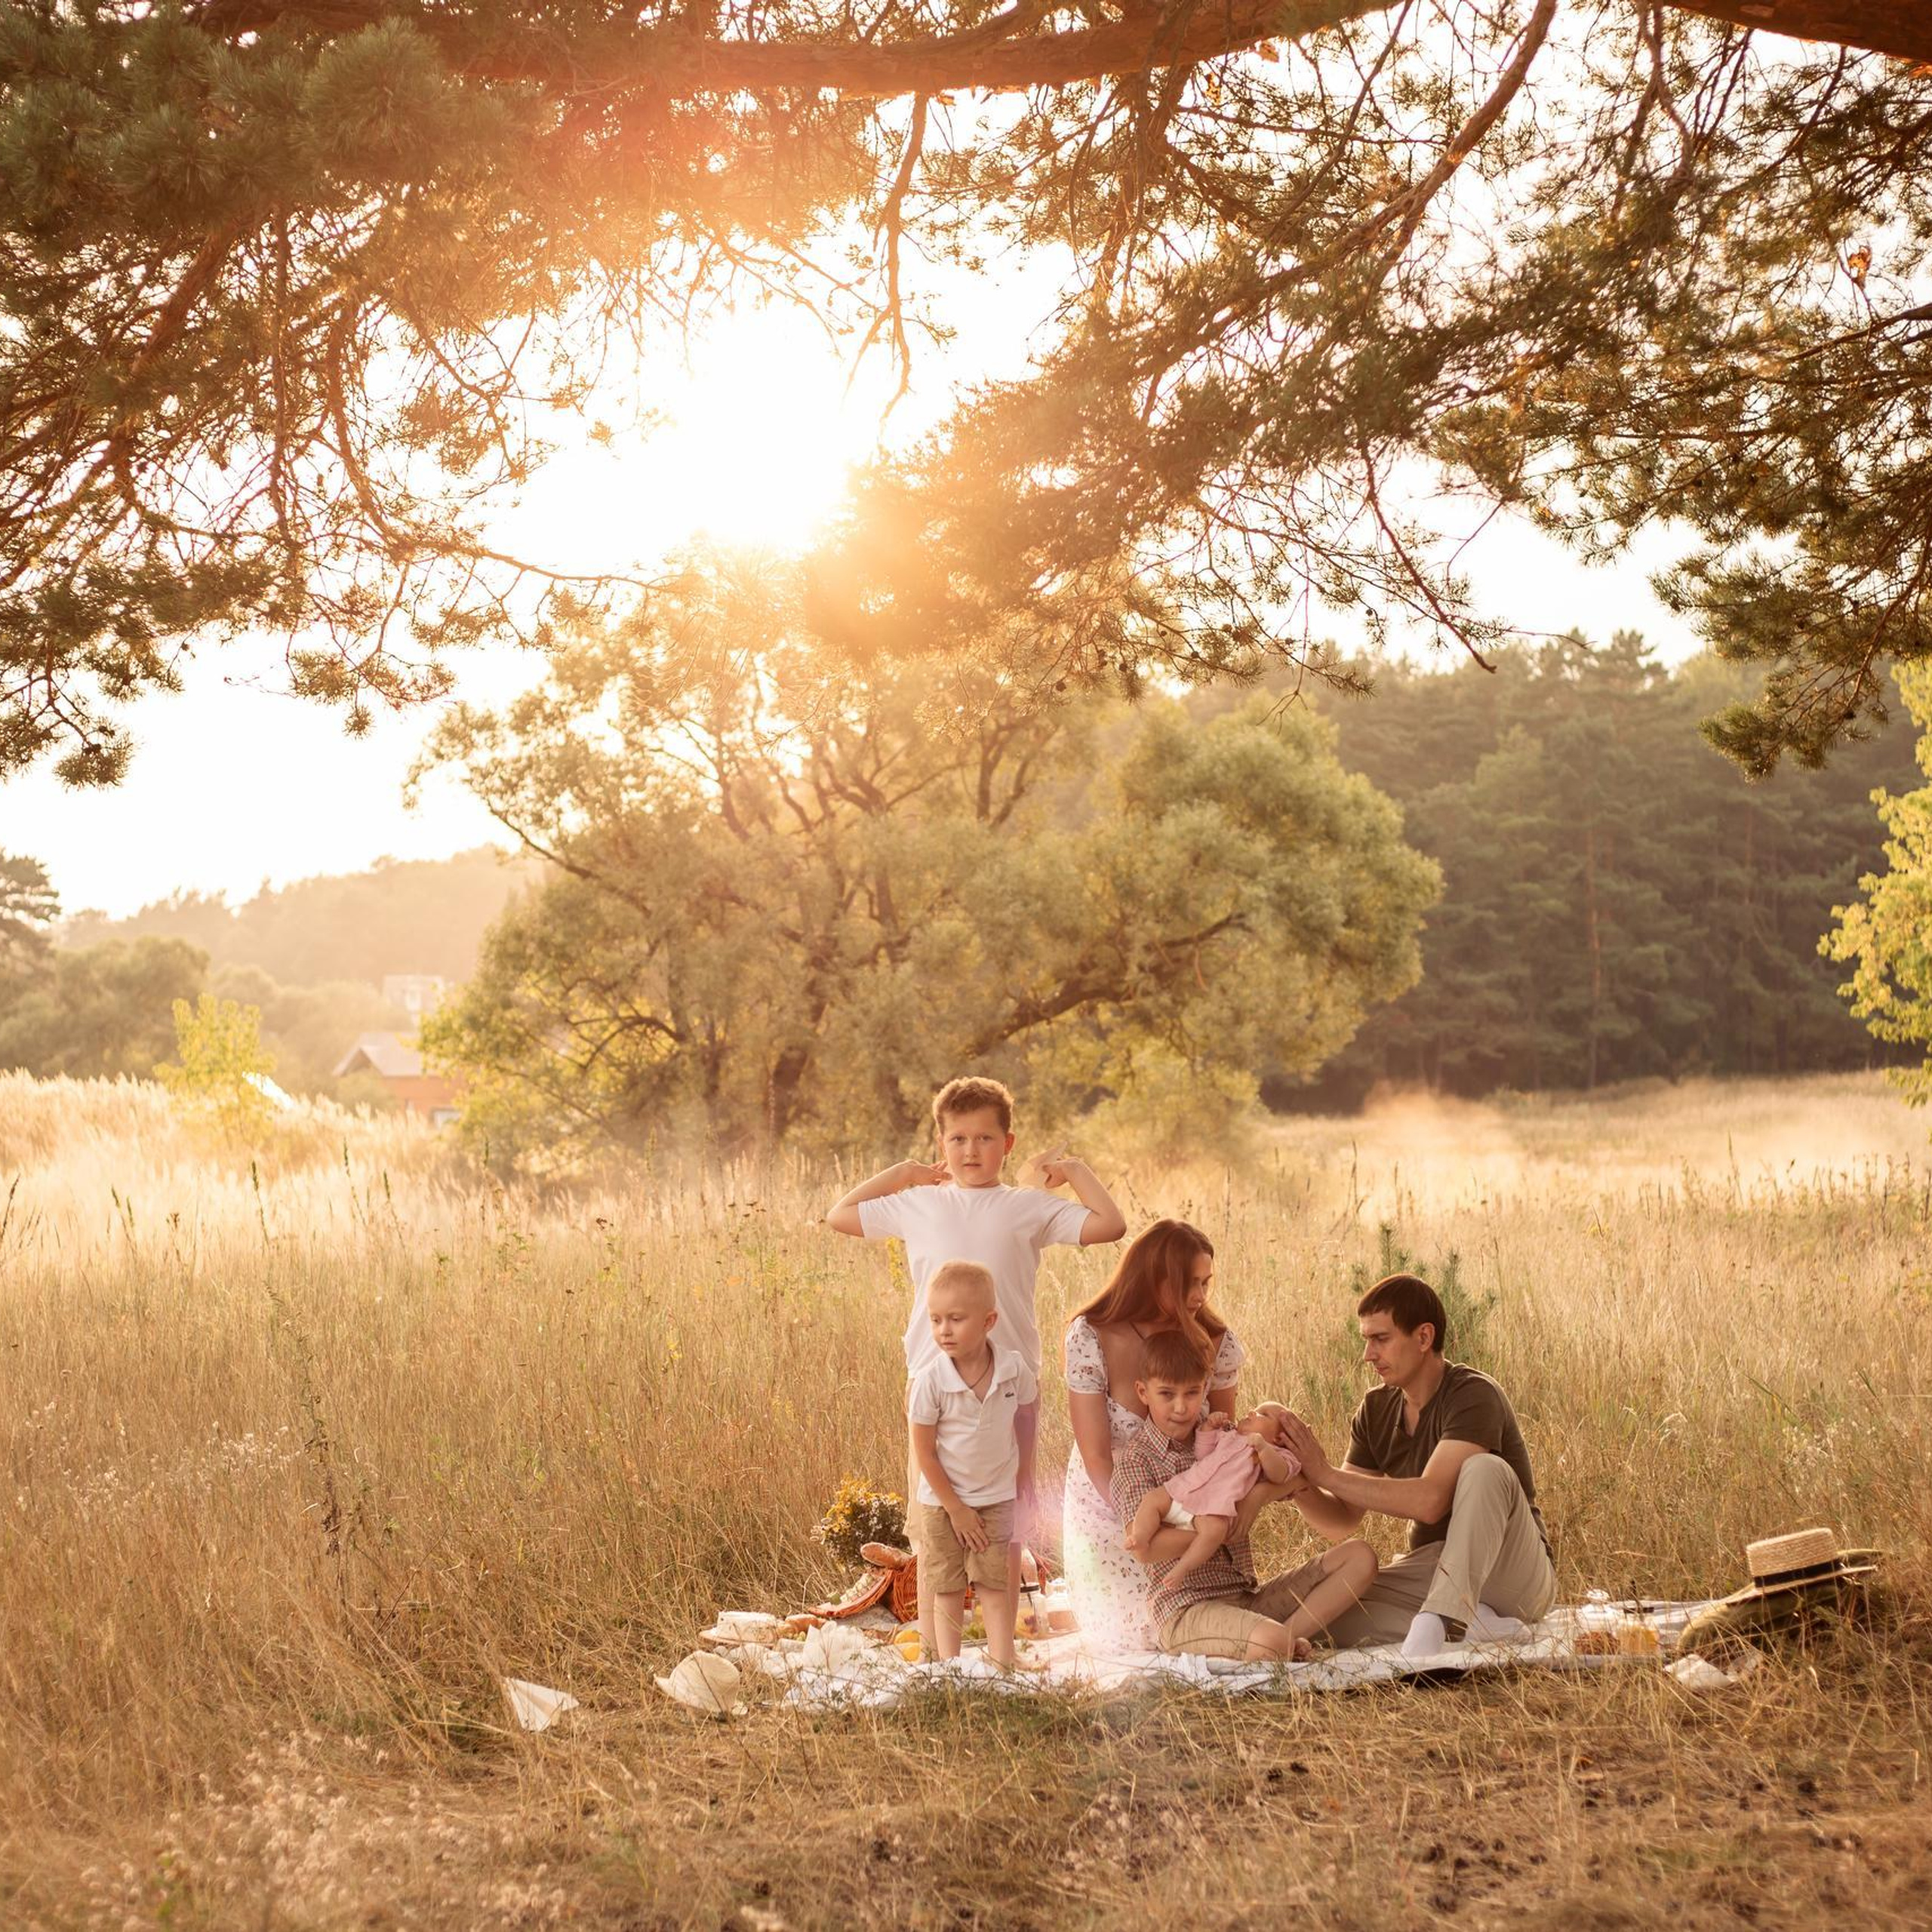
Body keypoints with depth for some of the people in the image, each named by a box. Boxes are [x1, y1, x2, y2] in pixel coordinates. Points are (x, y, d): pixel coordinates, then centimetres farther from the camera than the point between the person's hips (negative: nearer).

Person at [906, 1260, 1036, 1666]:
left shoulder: (1014, 1370, -15)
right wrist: (956, 1509, -12)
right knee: (947, 1591, 5)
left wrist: (1024, 1471, 14)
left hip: (996, 1498, 1)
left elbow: (1026, 1414, 7)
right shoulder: (930, 1381, -21)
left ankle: (1003, 1668, 2)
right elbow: (924, 1453, -15)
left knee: (994, 1587, 0)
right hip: (942, 1501, -1)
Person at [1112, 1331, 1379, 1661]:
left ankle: (1290, 1633, -14)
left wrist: (1258, 1495, -12)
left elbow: (1296, 1475, 9)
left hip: (1248, 1596, 8)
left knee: (1359, 1556, -3)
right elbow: (1145, 1548, -18)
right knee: (1271, 1643, -39)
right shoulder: (1136, 1457, -6)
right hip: (1185, 1608, -8)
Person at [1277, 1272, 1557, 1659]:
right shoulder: (1376, 1409, 6)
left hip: (1516, 1576, -6)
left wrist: (1325, 1473, -25)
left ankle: (1440, 1620, -39)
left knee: (1485, 1470, -34)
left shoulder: (1473, 1395, -17)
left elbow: (1430, 1501, -30)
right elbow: (1341, 1521, 5)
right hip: (1433, 1570, 6)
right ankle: (1473, 1627, -19)